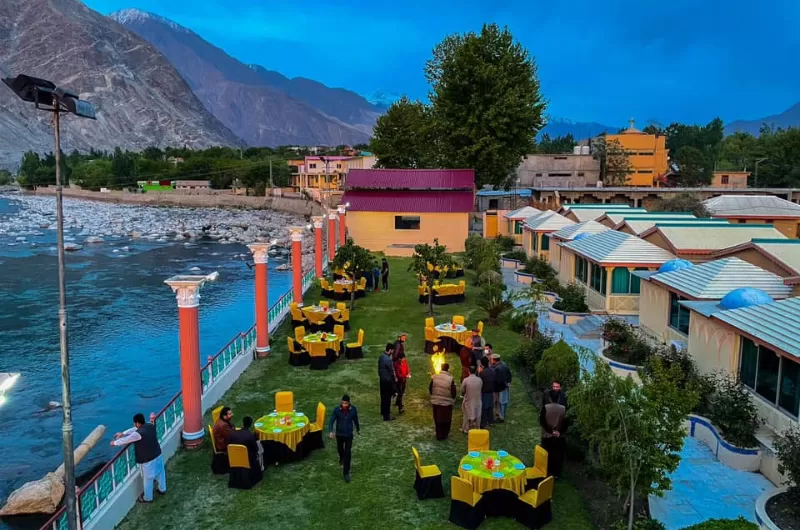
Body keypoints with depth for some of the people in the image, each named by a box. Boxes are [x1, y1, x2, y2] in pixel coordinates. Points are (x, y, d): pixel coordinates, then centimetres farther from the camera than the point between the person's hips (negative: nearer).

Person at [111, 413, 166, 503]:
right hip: (158, 454, 7)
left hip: (148, 459, -7)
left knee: (148, 479, 13)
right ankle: (162, 489, 46)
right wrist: (122, 433, 16)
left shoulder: (138, 434, -26)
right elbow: (135, 429, 11)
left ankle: (148, 498, 32)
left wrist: (115, 442, 7)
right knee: (160, 472, 25)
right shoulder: (151, 426, -3)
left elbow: (126, 440, -11)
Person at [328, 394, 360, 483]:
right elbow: (331, 421, -16)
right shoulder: (337, 410, -19)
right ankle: (341, 458, 60)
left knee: (348, 453, -4)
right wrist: (330, 431, -32)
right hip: (339, 434, 1)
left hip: (349, 434, -1)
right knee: (340, 448, 26)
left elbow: (355, 419, 2)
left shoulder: (353, 409, -15)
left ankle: (346, 473, 6)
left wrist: (358, 429, 16)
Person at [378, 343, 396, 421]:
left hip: (382, 379, 9)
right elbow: (391, 371, -18)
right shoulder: (388, 359, -26)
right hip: (387, 380, -9)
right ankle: (386, 416, 7)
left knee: (383, 396, 22)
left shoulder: (381, 357, 1)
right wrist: (394, 379, -2)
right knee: (387, 398, 0)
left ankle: (383, 412, 37)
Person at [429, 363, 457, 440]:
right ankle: (444, 435, 26)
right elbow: (453, 392, -13)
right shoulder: (450, 379, -18)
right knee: (446, 420, 15)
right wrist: (452, 399, 8)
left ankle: (439, 436, 25)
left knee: (437, 419, 16)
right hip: (447, 403, -3)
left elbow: (430, 389, 2)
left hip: (436, 402, 3)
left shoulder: (434, 377, -8)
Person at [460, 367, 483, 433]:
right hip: (477, 401, 2)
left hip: (468, 401, -2)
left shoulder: (465, 380, -18)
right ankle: (476, 429, 25)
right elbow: (481, 390, 2)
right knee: (477, 415, 15)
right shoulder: (480, 380, -10)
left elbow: (462, 391, -6)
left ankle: (466, 429, 22)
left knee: (467, 415, 13)